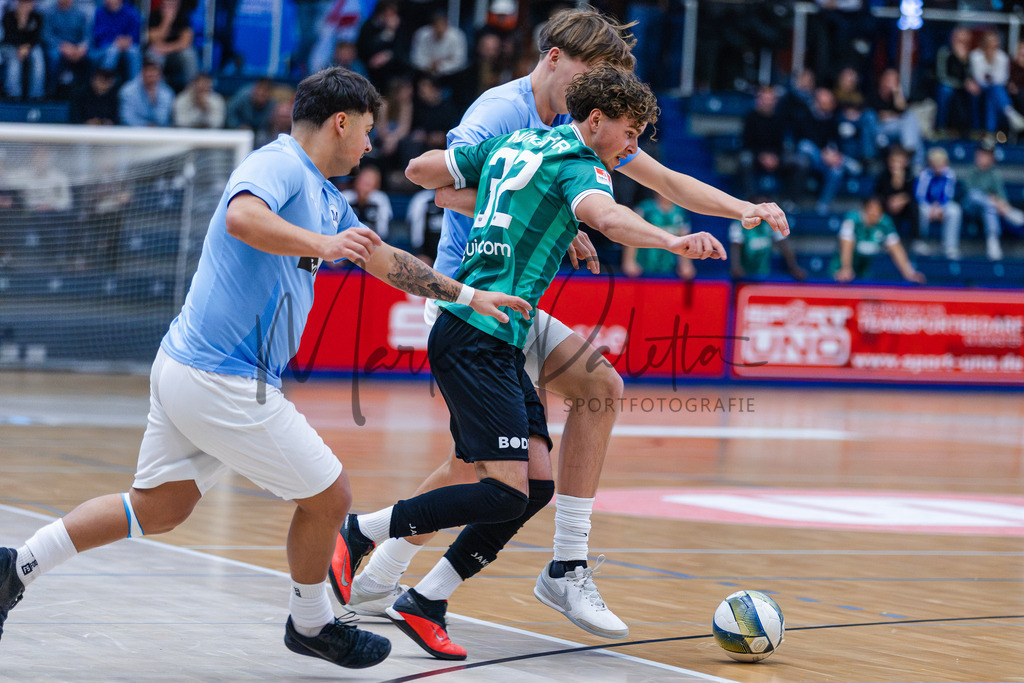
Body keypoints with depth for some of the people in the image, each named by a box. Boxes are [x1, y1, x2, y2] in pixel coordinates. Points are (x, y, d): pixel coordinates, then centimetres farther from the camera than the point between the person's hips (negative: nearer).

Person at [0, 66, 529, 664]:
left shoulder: (324, 199, 18)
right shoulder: (278, 166, -13)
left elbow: (385, 260, 30)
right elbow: (242, 217, -36)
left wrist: (469, 295, 33)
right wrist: (322, 243, -44)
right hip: (224, 383, -10)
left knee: (158, 508, 15)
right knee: (329, 494, 3)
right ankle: (312, 625, 23)